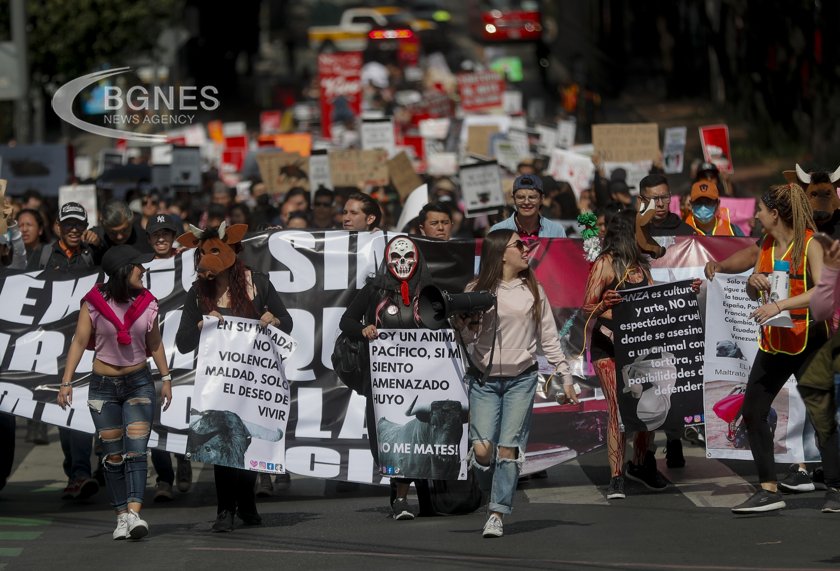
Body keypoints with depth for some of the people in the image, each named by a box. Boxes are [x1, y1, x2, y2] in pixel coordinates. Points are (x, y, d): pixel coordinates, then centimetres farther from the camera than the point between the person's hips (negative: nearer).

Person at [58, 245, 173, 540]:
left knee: (136, 449, -13)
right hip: (103, 386, -1)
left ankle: (134, 513, -23)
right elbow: (79, 341, -4)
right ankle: (122, 515, 7)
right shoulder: (94, 303, -8)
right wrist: (66, 381, -7)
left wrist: (166, 377, 14)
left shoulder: (147, 304, -1)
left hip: (139, 383, 1)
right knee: (113, 454, 1)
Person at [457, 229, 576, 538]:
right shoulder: (477, 290, 3)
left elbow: (548, 338, 12)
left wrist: (565, 376, 8)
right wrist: (460, 323, -14)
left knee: (509, 448, -8)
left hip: (521, 379, 1)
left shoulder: (532, 291, 9)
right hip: (484, 379, -1)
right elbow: (469, 339, 7)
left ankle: (497, 514, -2)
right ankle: (495, 497, 17)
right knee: (482, 449, -10)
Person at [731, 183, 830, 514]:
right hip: (773, 342, 8)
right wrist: (753, 282, -6)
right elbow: (754, 295, 17)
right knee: (752, 412, 4)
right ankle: (768, 490, 8)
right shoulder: (767, 245, 10)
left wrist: (779, 306, -33)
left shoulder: (809, 244, -12)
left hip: (808, 340, -8)